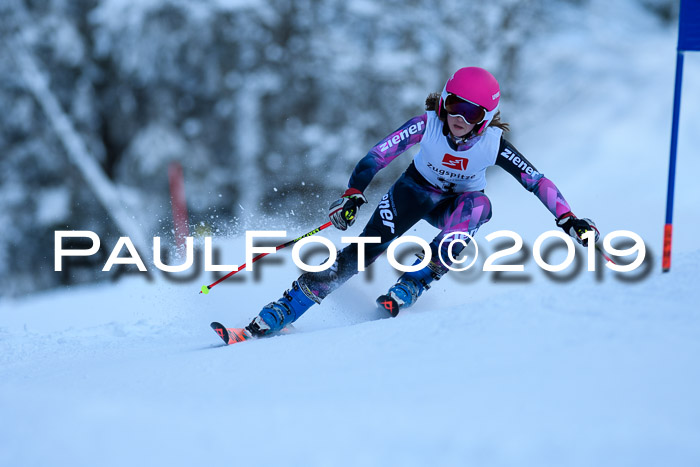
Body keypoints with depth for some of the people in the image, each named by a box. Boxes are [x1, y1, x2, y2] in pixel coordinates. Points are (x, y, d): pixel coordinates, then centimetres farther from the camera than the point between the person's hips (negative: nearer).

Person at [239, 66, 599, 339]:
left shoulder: (493, 144, -25)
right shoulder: (428, 124, -26)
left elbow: (536, 181, -21)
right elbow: (379, 154, -30)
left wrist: (568, 220, -30)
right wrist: (353, 195, -43)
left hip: (458, 204, 1)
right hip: (416, 190, 0)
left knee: (477, 204, -37)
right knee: (367, 248, -21)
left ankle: (410, 287, -29)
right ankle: (278, 315, -19)